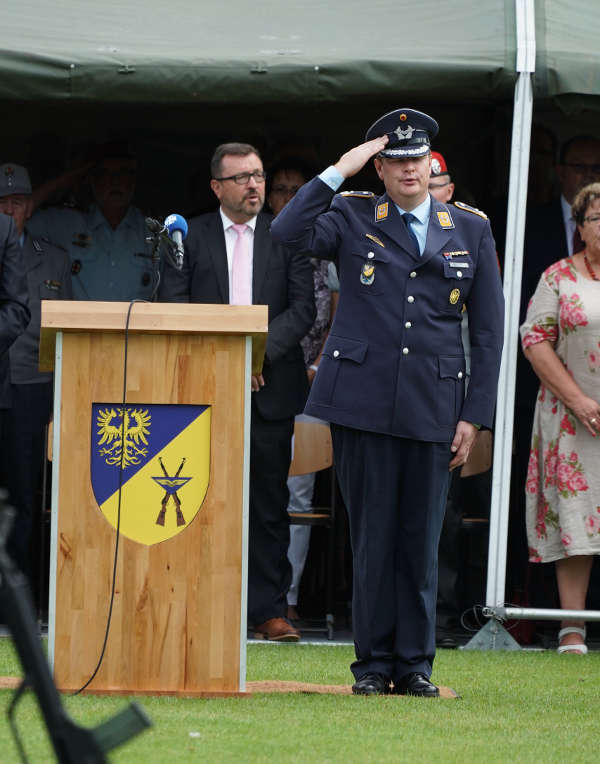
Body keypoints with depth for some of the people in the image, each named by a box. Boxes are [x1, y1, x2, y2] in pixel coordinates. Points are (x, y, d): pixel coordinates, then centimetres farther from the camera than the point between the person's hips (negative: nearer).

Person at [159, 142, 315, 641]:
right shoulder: (190, 236, 7)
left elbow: (304, 306, 1)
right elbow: (174, 304, 0)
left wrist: (262, 349, -13)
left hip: (270, 389, 1)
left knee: (269, 503, 2)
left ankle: (269, 609, 6)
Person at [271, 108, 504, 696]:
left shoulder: (471, 229, 11)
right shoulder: (353, 219, 7)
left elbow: (488, 329, 10)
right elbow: (288, 233, -13)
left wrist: (474, 415, 4)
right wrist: (338, 172, -10)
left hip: (433, 405, 1)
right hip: (362, 399, -1)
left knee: (421, 538, 3)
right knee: (372, 534, 0)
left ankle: (414, 664, 10)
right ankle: (374, 663, 7)